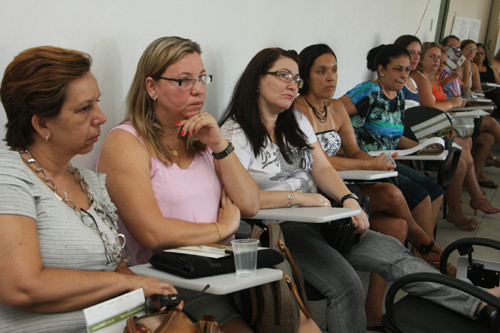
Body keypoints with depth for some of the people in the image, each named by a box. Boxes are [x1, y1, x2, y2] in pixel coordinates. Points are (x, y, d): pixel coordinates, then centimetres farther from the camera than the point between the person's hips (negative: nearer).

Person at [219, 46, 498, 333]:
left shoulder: (297, 121, 16)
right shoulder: (235, 132, -8)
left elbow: (322, 168, 11)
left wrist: (348, 199, -8)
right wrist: (297, 197, -21)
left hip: (316, 218, 6)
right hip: (279, 228, -6)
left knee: (391, 250, -13)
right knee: (346, 284, -28)